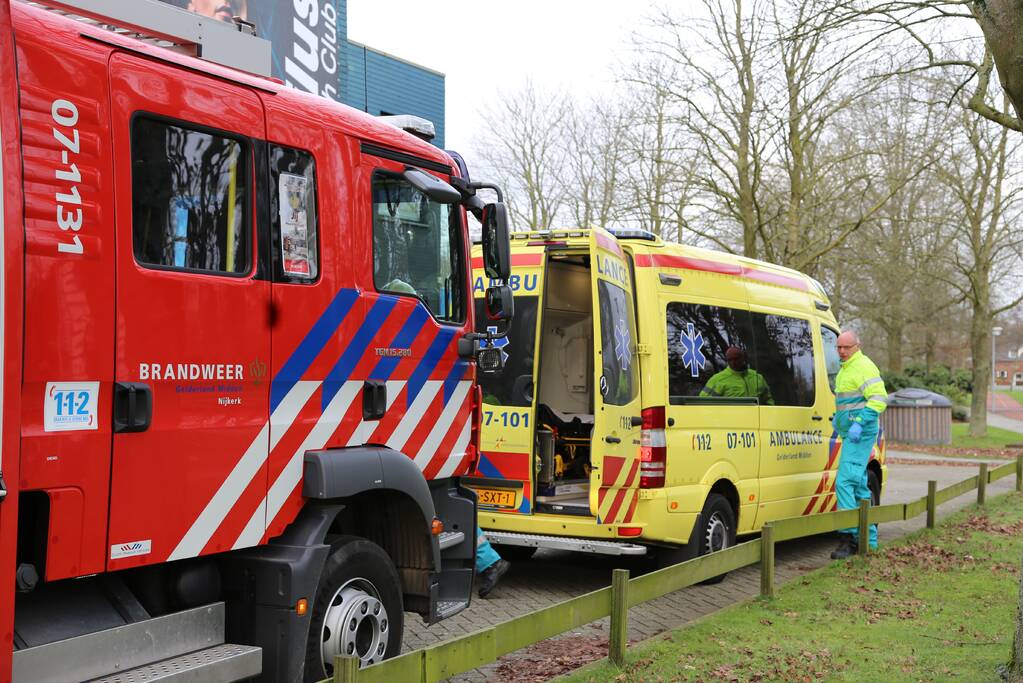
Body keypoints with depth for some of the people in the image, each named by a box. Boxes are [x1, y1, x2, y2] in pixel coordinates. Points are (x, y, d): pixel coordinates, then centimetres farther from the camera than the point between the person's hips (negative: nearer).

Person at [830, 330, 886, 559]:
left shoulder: (864, 367, -13)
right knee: (859, 486, 14)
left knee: (845, 482, -17)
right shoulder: (845, 369, 19)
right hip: (849, 434, 11)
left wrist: (859, 423, -27)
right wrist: (838, 417, 22)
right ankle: (868, 539, 22)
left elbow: (879, 399, -21)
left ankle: (850, 537, -17)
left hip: (860, 434, -11)